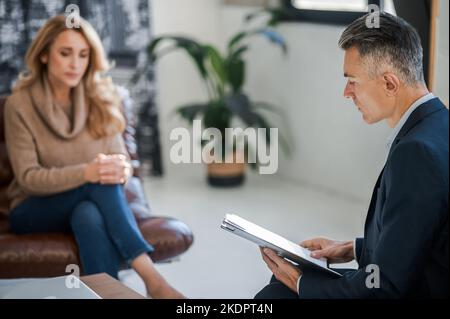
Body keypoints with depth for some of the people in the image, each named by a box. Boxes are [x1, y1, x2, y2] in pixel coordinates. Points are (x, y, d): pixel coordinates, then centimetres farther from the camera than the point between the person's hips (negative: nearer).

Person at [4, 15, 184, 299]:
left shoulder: (103, 97, 0)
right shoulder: (20, 104, -10)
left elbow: (122, 160, 0)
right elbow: (28, 177, -16)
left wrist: (122, 170, -28)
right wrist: (87, 173, -33)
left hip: (90, 205, 3)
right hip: (34, 211, -2)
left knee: (90, 216, -36)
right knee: (101, 185, -33)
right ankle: (150, 276, -39)